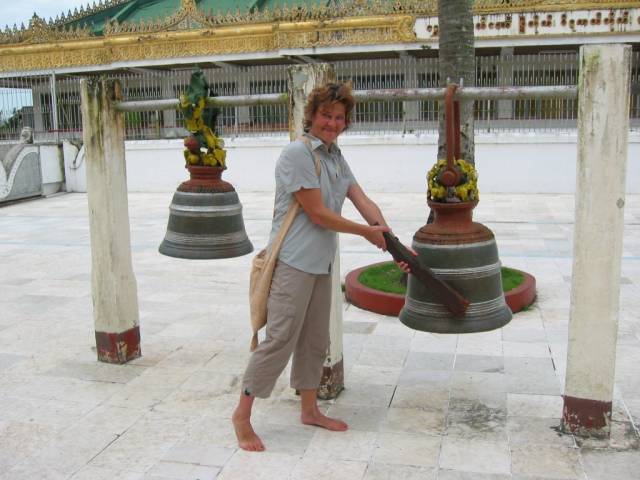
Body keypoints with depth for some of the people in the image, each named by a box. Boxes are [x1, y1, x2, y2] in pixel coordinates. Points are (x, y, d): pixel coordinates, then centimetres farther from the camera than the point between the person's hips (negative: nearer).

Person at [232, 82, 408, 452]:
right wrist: (367, 232, -6)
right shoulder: (297, 153, -14)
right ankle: (243, 414, 9)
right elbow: (317, 214, -16)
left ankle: (310, 409, 32)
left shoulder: (336, 157, 12)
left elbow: (364, 203, 6)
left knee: (315, 340, 16)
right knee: (280, 339, -5)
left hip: (322, 262, 9)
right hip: (294, 261, -8)